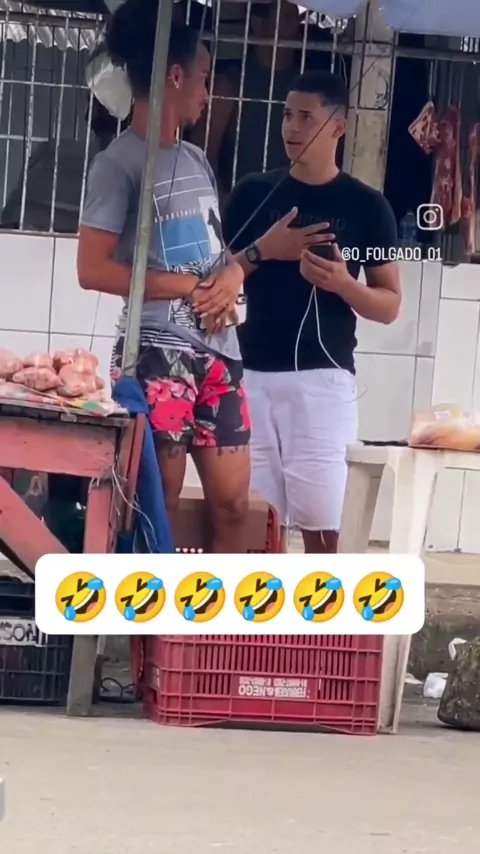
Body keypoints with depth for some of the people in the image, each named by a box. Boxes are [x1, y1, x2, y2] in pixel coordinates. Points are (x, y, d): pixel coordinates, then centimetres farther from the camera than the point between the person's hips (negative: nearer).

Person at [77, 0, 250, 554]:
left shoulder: (197, 160, 16)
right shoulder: (120, 163, -8)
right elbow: (93, 270, -14)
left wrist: (231, 276, -2)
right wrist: (191, 288, -13)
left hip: (218, 351, 7)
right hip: (157, 352, -7)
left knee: (232, 501, 5)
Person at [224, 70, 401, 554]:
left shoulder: (366, 206, 4)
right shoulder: (254, 194, 9)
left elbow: (389, 305, 5)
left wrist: (342, 283, -15)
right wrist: (262, 251, -8)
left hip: (323, 377, -2)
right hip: (253, 374, 2)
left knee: (320, 522, -7)